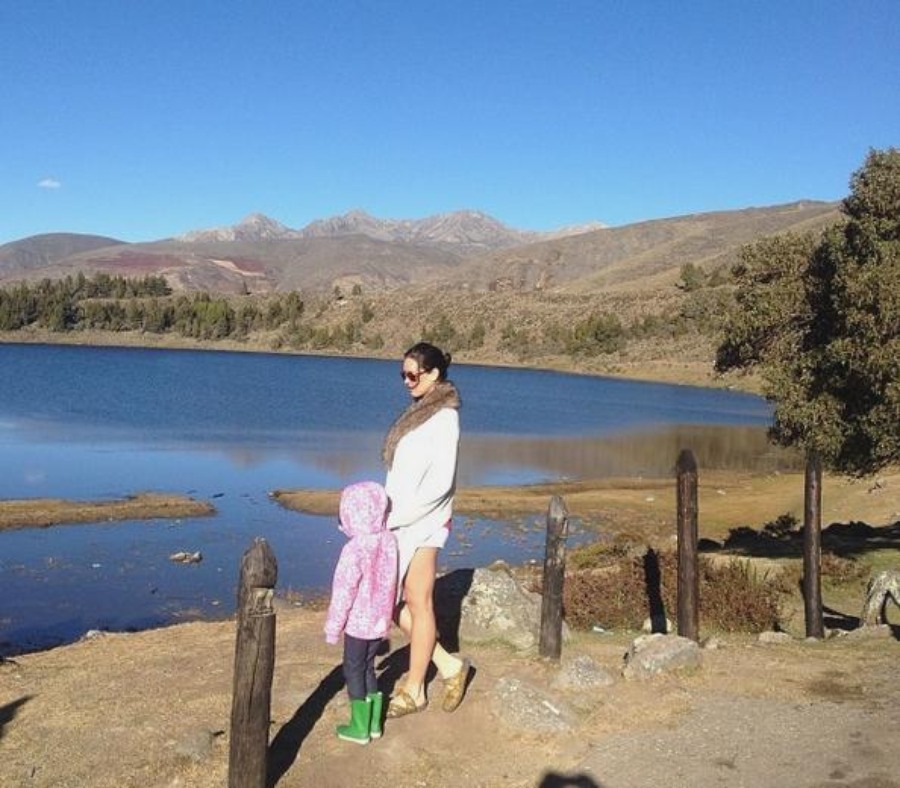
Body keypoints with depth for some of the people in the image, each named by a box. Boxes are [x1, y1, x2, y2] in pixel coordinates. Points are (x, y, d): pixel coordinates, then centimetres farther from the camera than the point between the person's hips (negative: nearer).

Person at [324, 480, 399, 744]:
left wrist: (333, 626, -6)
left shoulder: (354, 549, -24)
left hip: (357, 624, -6)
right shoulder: (389, 541, -4)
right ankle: (373, 723, 27)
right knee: (368, 668, 20)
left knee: (353, 671, 10)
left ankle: (359, 728, 18)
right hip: (380, 622, 6)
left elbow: (344, 592, -17)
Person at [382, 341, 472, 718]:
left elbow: (441, 482, -19)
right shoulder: (418, 411, 12)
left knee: (418, 604, 3)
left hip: (423, 523, -9)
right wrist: (385, 512, 7)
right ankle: (448, 665, 22)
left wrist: (397, 516, -18)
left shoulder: (444, 418, -13)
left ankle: (414, 690, 18)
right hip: (399, 521, 9)